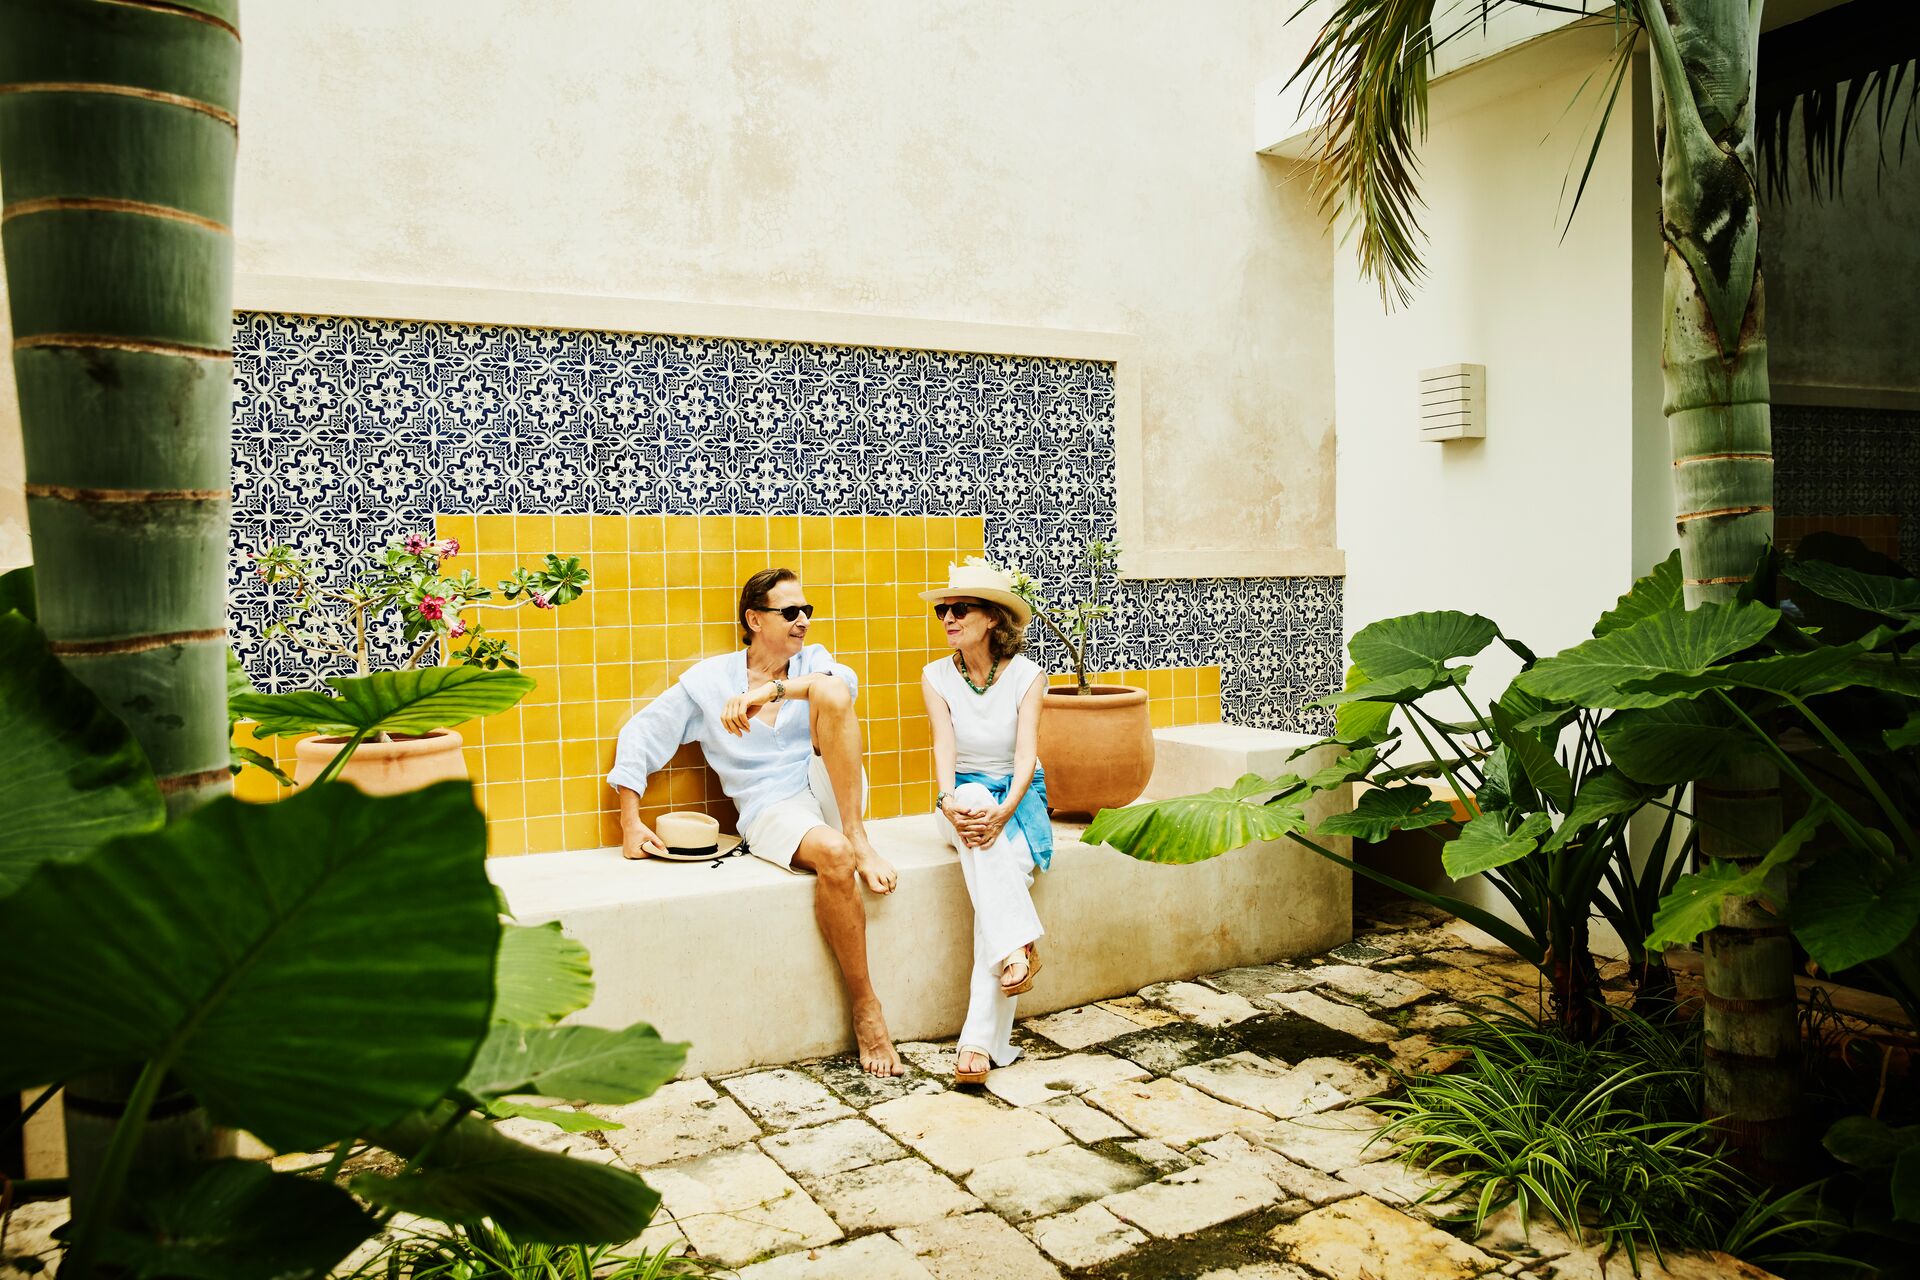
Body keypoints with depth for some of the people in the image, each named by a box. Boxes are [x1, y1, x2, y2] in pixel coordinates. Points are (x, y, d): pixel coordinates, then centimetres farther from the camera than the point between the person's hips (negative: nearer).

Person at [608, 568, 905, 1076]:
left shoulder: (814, 662, 14)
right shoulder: (708, 679, 8)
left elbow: (843, 684, -11)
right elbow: (639, 736, 9)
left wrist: (771, 690, -27)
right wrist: (630, 823, 3)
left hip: (832, 792, 2)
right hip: (771, 810, -2)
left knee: (830, 691, -23)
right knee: (833, 856, -37)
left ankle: (859, 838, -24)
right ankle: (865, 1010, -24)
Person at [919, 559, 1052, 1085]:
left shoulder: (1026, 675, -4)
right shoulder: (937, 677, 1)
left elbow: (1026, 753, -15)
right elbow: (944, 747, -11)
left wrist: (1004, 810, -34)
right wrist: (950, 802, -32)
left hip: (1018, 797, -1)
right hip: (965, 795, 1)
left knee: (1005, 867, -32)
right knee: (972, 795, -37)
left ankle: (980, 1039, -35)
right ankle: (1018, 946, -44)